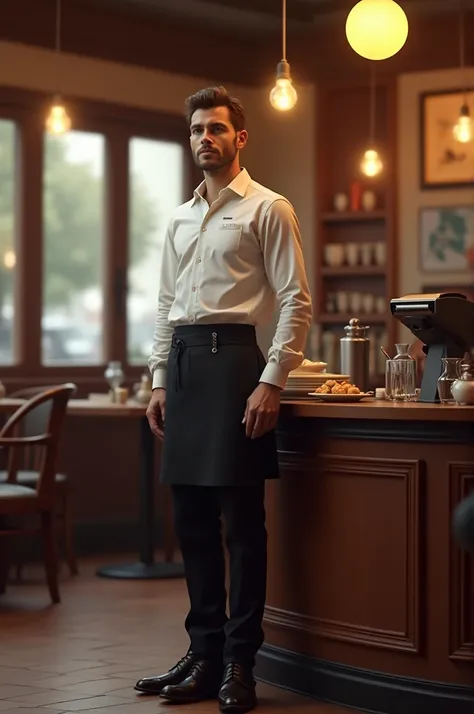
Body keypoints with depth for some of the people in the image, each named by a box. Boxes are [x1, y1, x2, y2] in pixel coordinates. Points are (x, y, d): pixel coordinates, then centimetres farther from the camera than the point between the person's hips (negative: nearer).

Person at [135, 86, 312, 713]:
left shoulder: (268, 210, -1)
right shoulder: (180, 219, 19)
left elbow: (296, 302, -7)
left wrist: (271, 382, -15)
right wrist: (159, 380, 12)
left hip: (233, 357, -7)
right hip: (182, 364, 7)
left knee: (242, 521, -3)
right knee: (192, 520, 9)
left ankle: (239, 663, 4)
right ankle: (205, 654, 19)